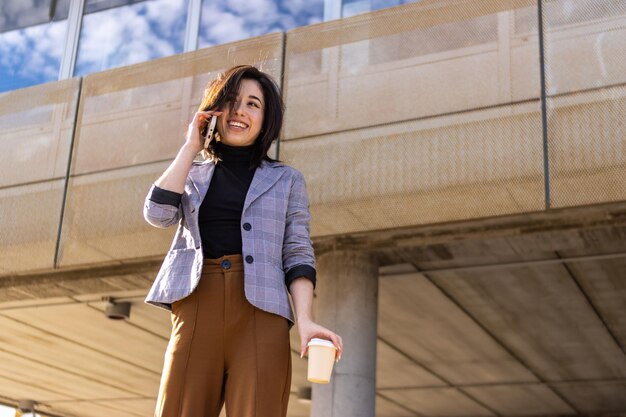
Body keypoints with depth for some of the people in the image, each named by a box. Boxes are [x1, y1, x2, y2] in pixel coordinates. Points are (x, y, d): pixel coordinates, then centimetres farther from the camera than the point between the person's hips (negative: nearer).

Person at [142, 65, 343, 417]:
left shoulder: (286, 180, 16)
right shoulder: (193, 175, 22)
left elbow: (297, 255, 7)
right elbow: (158, 214, 2)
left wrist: (305, 320, -10)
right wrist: (191, 146, 9)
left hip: (260, 313, -1)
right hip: (196, 312, 1)